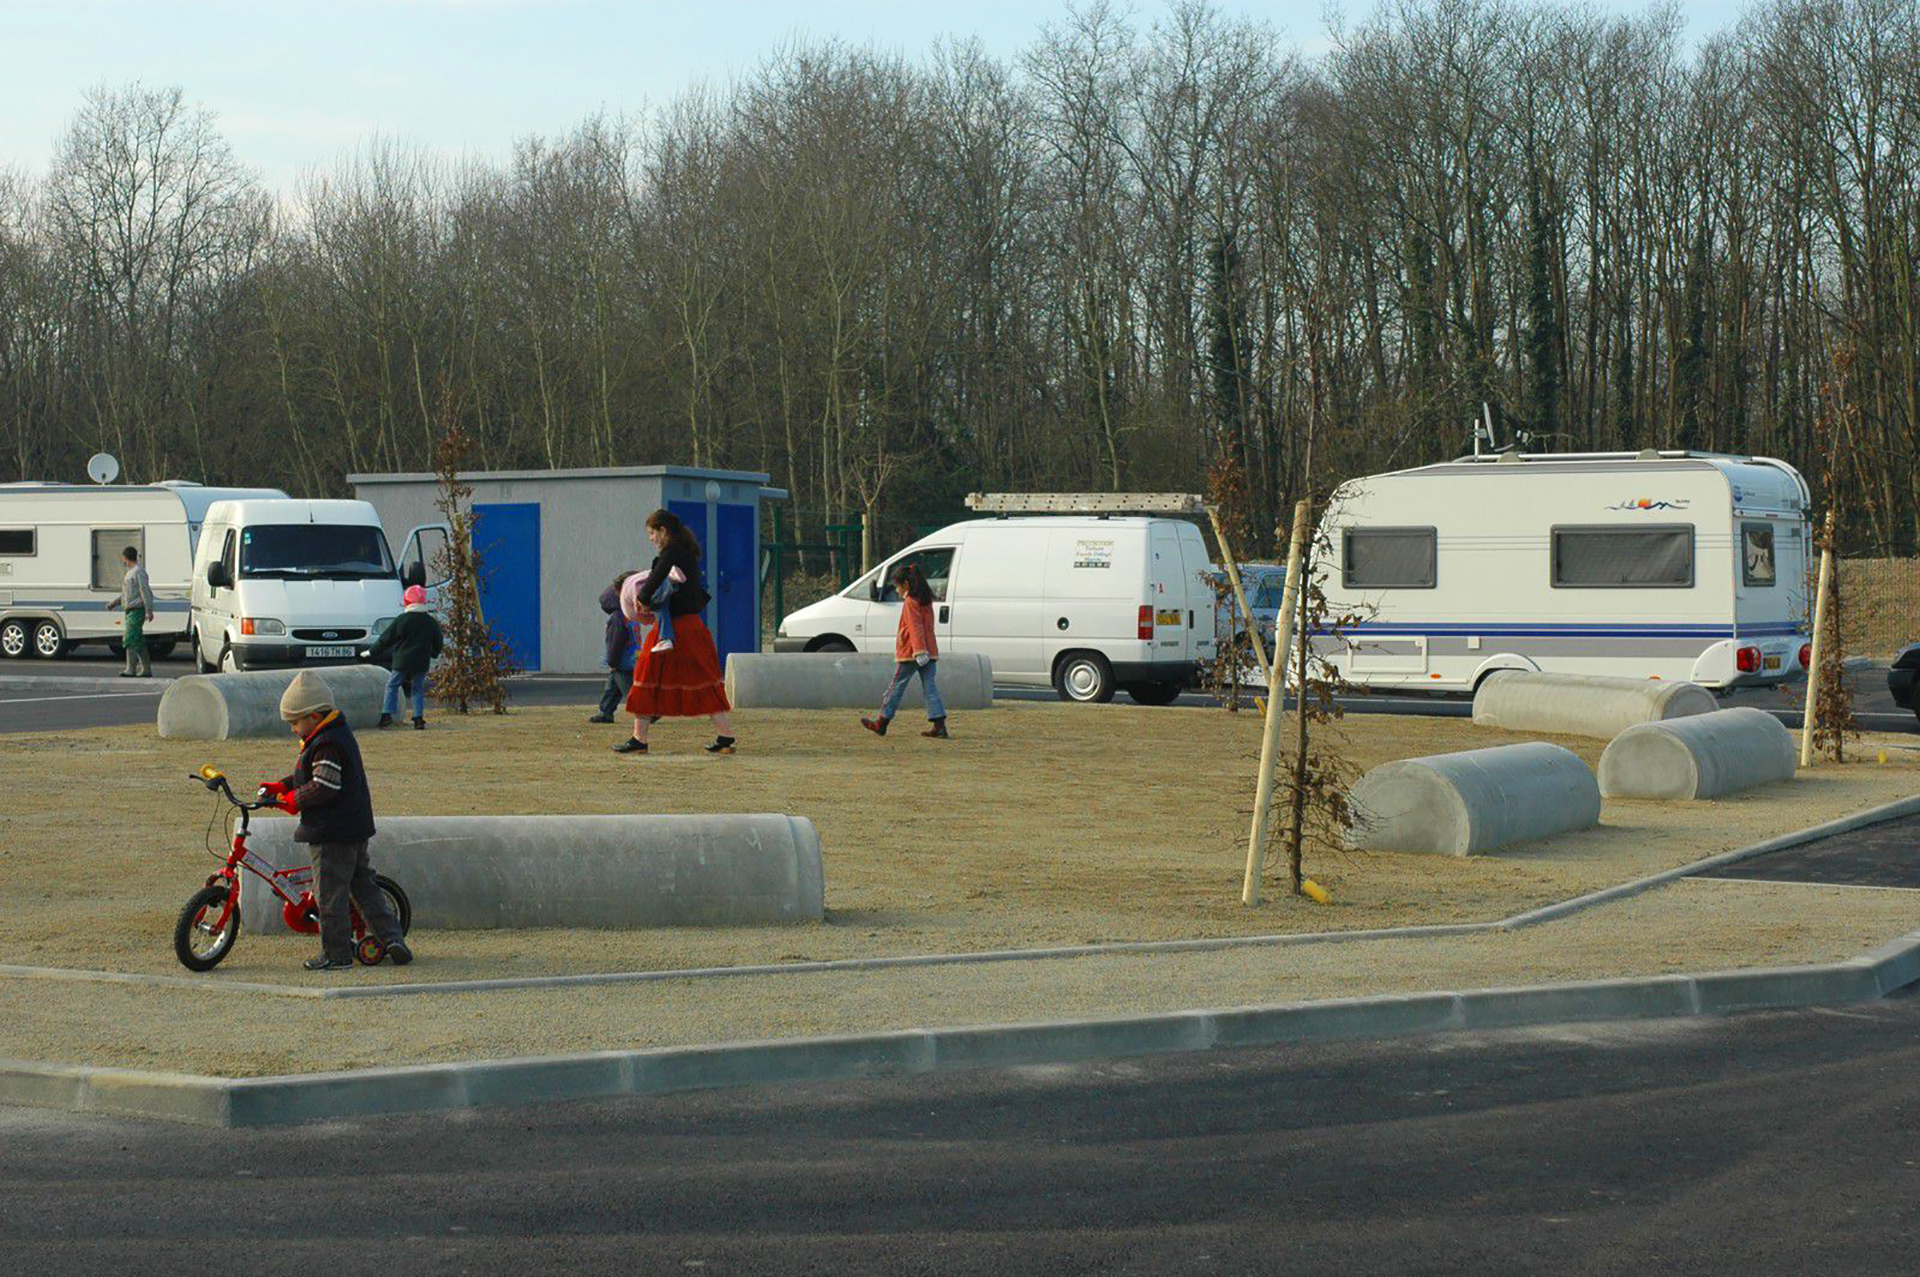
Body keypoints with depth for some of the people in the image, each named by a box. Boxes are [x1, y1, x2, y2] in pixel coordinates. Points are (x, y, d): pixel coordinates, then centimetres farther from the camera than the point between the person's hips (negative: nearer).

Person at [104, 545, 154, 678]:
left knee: (130, 639, -13)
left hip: (137, 611, -10)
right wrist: (115, 603, 30)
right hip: (131, 611, 10)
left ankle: (131, 669, -15)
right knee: (139, 642, 11)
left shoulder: (139, 572, -12)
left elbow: (146, 592, -18)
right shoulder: (131, 572, 19)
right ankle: (146, 669, 14)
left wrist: (149, 611, -23)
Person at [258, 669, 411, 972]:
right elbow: (313, 777, 22)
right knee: (364, 886, 15)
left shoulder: (325, 746, -18)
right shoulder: (340, 734, 14)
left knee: (330, 893, -2)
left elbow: (324, 787, -24)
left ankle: (336, 954, 4)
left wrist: (295, 800, -10)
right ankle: (392, 937, 10)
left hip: (331, 833, -10)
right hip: (355, 830, 10)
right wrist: (282, 786, 15)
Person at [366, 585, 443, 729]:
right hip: (421, 662, 3)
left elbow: (386, 640, -2)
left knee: (392, 685, 8)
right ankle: (419, 719, 2)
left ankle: (387, 714, -2)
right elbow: (438, 643, 12)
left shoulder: (401, 620, -7)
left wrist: (371, 652, 9)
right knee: (418, 689, 10)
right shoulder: (431, 622, 3)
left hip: (402, 662, -3)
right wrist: (433, 653, 33)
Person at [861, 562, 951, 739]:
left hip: (910, 653, -7)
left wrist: (919, 651, -26)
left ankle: (881, 724, 13)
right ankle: (939, 726, -9)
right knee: (930, 687, 2)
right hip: (930, 651, 7)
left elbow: (915, 628, -20)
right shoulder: (926, 601, 14)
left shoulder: (910, 603, -11)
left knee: (897, 686, 3)